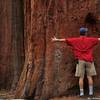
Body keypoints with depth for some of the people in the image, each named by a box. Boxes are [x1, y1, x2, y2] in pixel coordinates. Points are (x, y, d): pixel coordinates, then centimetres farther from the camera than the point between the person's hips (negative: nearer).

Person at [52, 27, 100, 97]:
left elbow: (65, 40, 7)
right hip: (89, 60, 0)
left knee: (81, 77, 1)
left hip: (80, 60, 0)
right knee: (90, 77, 3)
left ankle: (81, 92, -1)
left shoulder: (75, 40, 2)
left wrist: (57, 40, 19)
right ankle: (91, 92, 0)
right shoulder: (90, 40, 2)